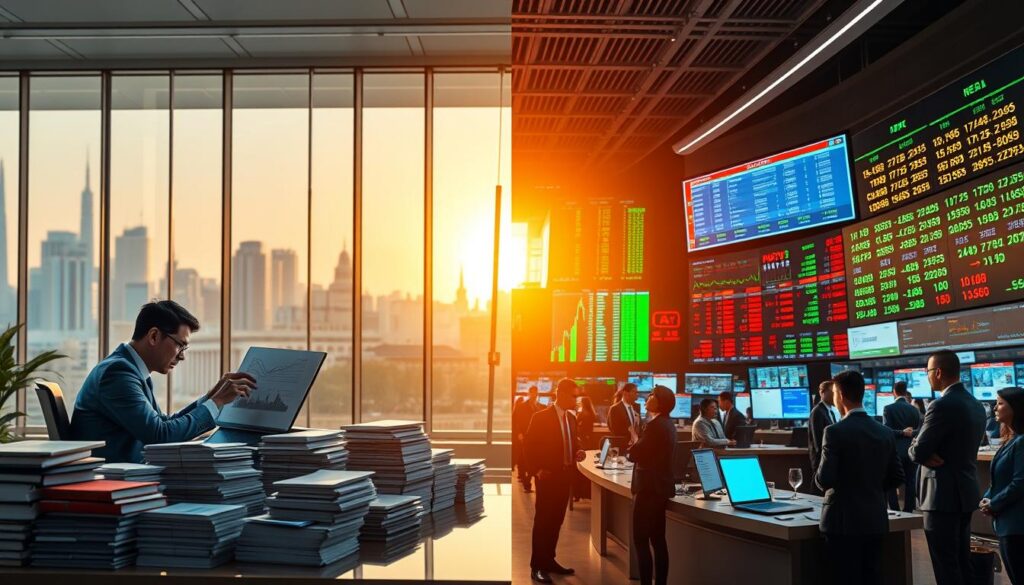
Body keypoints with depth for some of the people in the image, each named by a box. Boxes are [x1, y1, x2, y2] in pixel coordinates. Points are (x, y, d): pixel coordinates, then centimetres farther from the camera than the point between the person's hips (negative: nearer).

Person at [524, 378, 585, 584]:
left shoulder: (571, 418, 10)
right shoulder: (541, 417, -12)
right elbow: (529, 445, -12)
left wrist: (578, 453, 1)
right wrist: (537, 470, -17)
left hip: (565, 476, 7)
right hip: (548, 476, -7)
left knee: (556, 520, 13)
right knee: (542, 521, -1)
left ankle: (549, 561, 23)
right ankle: (537, 567, 4)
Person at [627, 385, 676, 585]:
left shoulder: (655, 425, -18)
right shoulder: (667, 424, 13)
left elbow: (635, 454, -17)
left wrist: (631, 447, 2)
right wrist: (637, 445, 4)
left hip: (650, 487, -10)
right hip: (659, 485, 10)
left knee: (641, 540, -6)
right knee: (658, 539, 13)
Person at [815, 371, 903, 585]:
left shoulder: (835, 431, -14)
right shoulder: (885, 432, 4)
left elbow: (824, 480, -17)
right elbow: (896, 477, 9)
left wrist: (819, 477, 4)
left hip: (844, 521, -5)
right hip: (875, 520, 6)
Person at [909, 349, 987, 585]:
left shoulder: (942, 406, -19)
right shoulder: (976, 405, 10)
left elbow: (918, 452, -18)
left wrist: (924, 454, 3)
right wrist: (929, 453, -1)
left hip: (944, 495, -9)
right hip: (966, 492, 9)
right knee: (962, 562, 16)